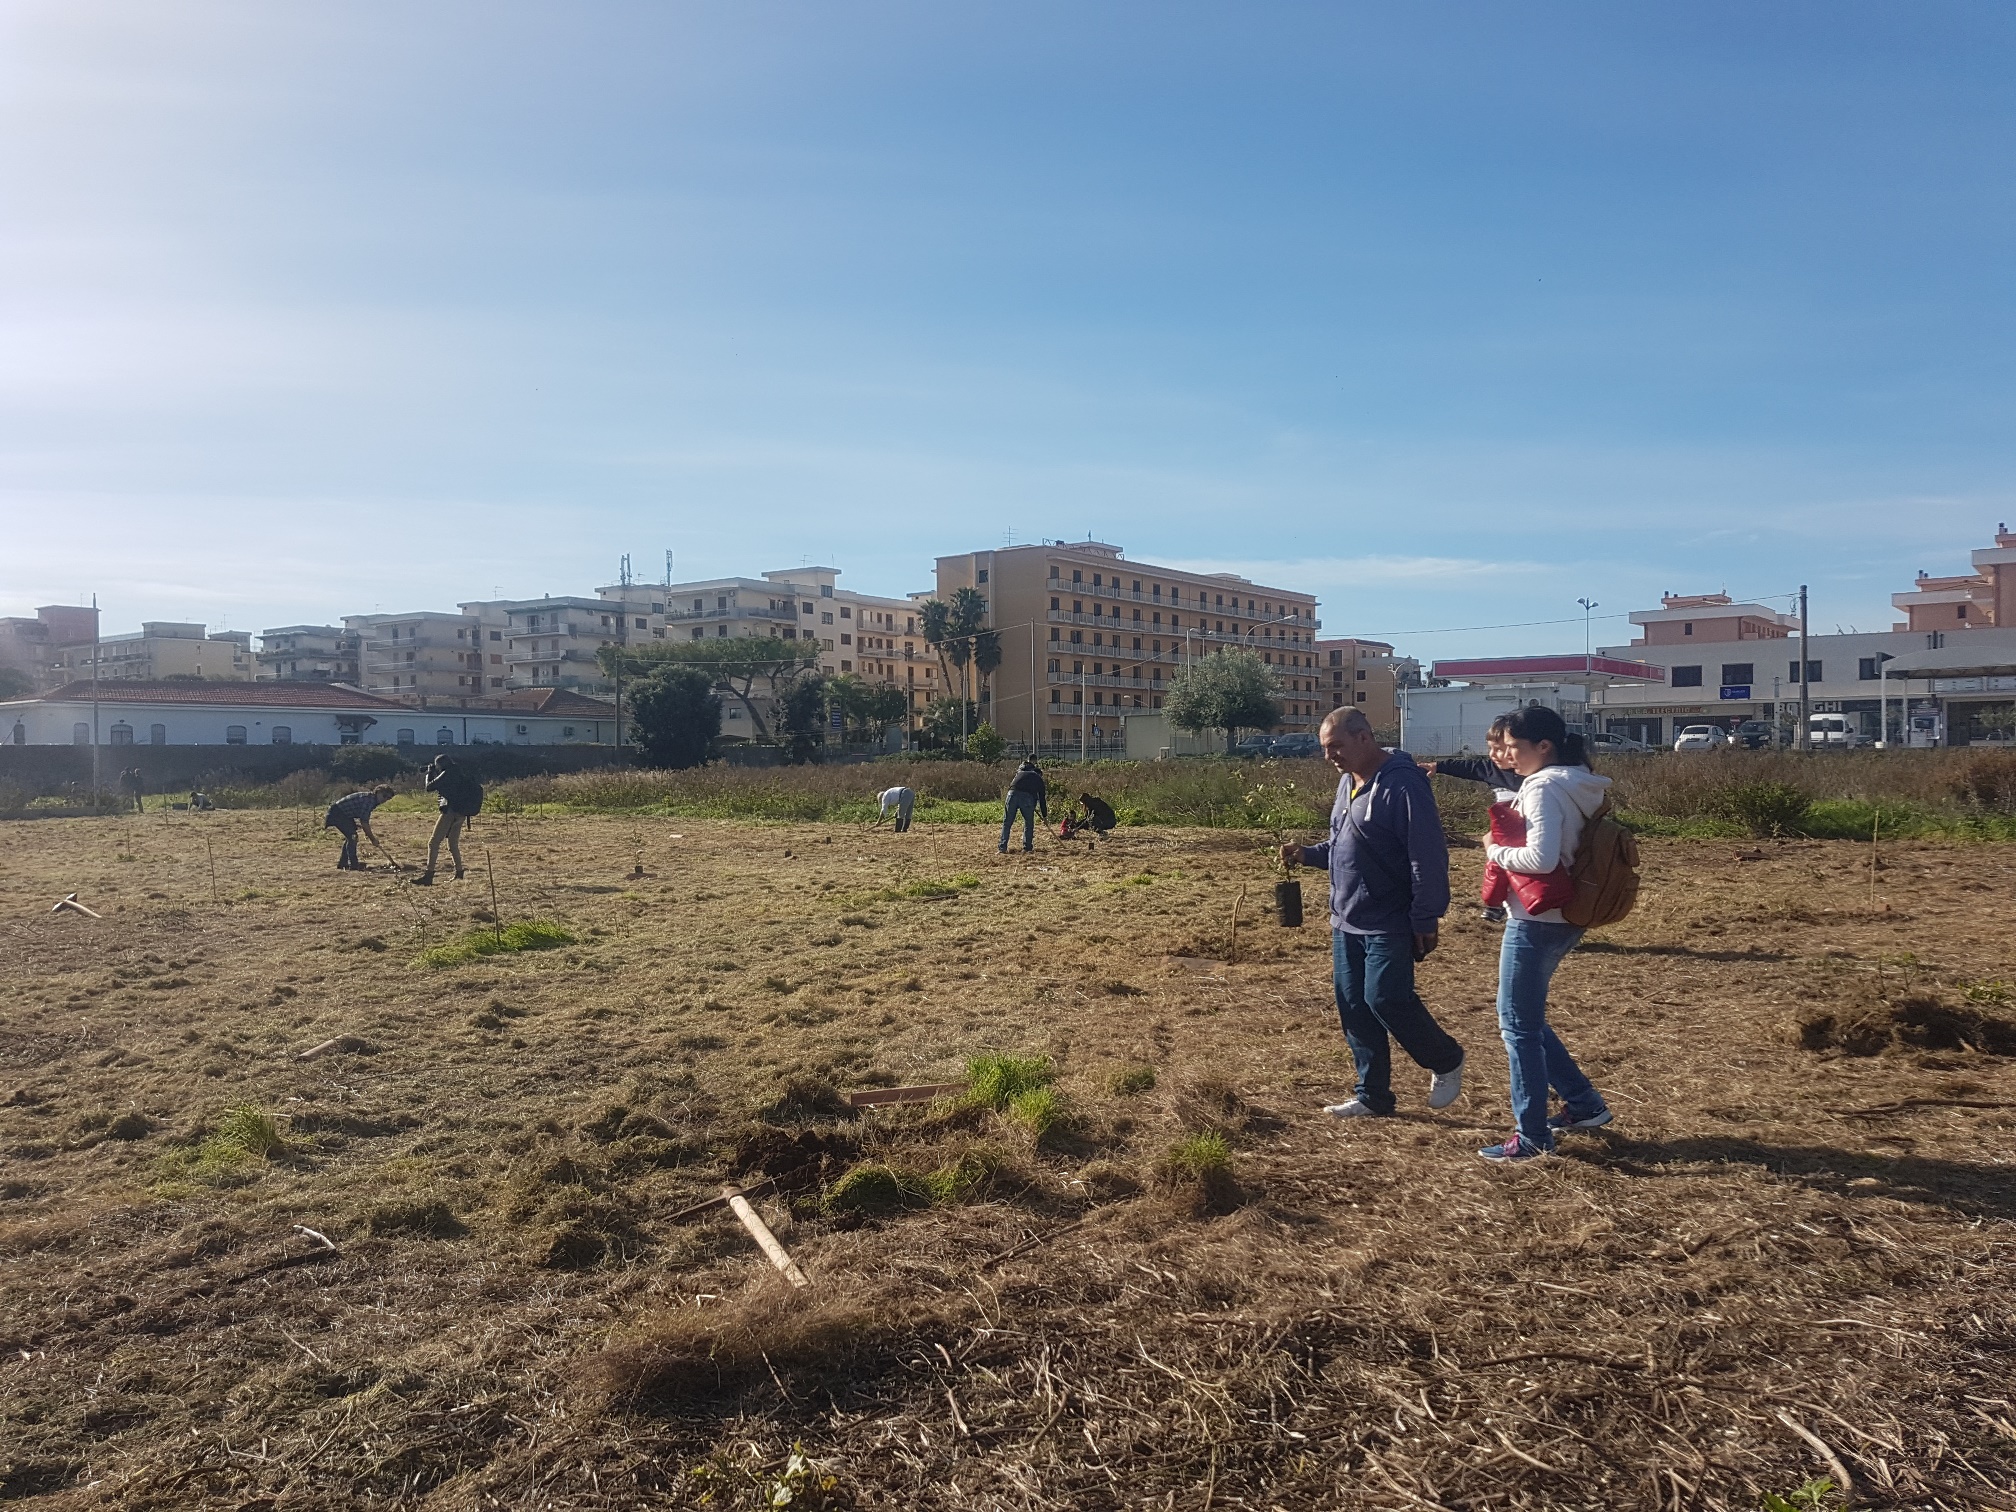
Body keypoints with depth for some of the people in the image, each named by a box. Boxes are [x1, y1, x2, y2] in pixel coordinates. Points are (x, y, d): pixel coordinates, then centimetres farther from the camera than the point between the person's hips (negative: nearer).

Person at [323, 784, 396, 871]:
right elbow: (364, 822, -25)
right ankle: (353, 865, -13)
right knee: (352, 836, -15)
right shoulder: (368, 799, -23)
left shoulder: (372, 801, 8)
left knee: (350, 837, 17)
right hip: (336, 813, -11)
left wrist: (372, 837, 10)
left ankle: (342, 863, 25)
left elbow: (365, 821, 16)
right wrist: (373, 839, -20)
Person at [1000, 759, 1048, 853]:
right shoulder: (1039, 780, 26)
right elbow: (1042, 799, 25)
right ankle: (1026, 848, 12)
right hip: (1027, 798, -2)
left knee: (1007, 823, 8)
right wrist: (1045, 816, 32)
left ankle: (1003, 848, 4)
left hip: (1012, 794, 2)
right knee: (1029, 824, 14)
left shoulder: (1020, 773, 32)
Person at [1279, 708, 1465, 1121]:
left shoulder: (1402, 784, -17)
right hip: (1346, 921, 9)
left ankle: (1446, 1061, 16)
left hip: (1389, 924, -9)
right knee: (1354, 1009, 9)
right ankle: (1373, 1096, 21)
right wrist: (1308, 854, 3)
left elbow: (1428, 858, -18)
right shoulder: (1348, 782, 11)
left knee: (1386, 999, -10)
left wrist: (1427, 919, -18)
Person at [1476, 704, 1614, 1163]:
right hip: (1563, 918, 10)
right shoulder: (1579, 786, 11)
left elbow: (1541, 858, -28)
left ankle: (1532, 1138, 6)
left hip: (1536, 921, -10)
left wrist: (1495, 851, -12)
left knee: (1518, 1025, -1)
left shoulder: (1544, 788, -17)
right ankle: (1584, 1104, 28)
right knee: (1525, 1018, 21)